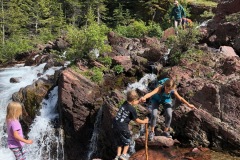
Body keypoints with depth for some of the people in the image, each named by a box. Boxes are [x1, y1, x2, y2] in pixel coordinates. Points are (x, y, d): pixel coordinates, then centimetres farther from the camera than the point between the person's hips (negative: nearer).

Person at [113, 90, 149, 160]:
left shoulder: (125, 103, 7)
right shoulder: (132, 109, -11)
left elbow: (132, 103, 32)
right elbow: (137, 120, 1)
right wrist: (144, 121, 17)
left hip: (115, 125, 7)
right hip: (122, 127, -7)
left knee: (120, 142, 21)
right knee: (127, 140, 17)